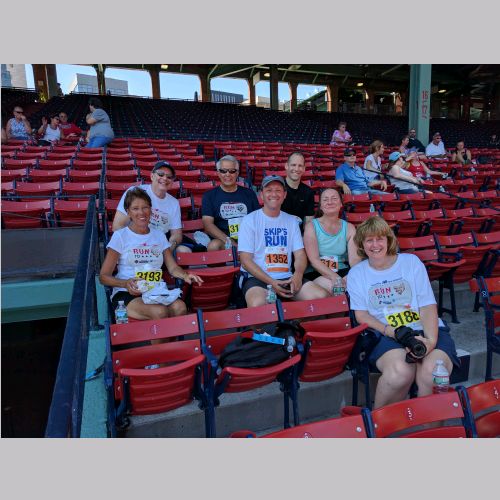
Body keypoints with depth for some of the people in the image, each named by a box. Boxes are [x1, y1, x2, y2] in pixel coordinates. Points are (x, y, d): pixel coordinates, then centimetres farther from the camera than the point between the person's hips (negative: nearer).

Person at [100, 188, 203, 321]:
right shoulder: (120, 236, 3)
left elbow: (173, 267, 14)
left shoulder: (159, 235, 17)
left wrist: (185, 275, -9)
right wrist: (125, 283, -19)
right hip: (127, 294, -3)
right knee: (160, 312, -34)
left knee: (180, 308, -30)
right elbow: (104, 276, 1)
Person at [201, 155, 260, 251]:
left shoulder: (249, 193, 18)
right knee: (214, 245, -36)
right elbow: (208, 223, -2)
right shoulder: (209, 196, 11)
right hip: (222, 240, -1)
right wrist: (228, 241, -17)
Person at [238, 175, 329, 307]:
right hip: (257, 278, -4)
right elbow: (246, 260, -5)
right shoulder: (249, 220, 1)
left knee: (322, 297, -19)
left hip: (287, 277, 5)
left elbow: (300, 254, 11)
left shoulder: (291, 221, 15)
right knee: (258, 304, -38)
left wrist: (298, 274, -12)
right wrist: (271, 282, -17)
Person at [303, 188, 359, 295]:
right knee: (333, 287, -34)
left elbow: (354, 259, -3)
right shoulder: (311, 226, -2)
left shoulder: (349, 228, 9)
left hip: (342, 272, 3)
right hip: (317, 274, -3)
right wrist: (334, 277, -29)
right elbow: (314, 260, -13)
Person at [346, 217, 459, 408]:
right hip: (387, 335, -1)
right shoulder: (356, 274, 11)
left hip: (426, 330, 2)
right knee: (400, 371, -33)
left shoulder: (411, 261, 12)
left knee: (432, 373, -31)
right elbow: (361, 314, 5)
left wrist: (431, 340, -14)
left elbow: (428, 305, 4)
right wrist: (390, 331, -14)